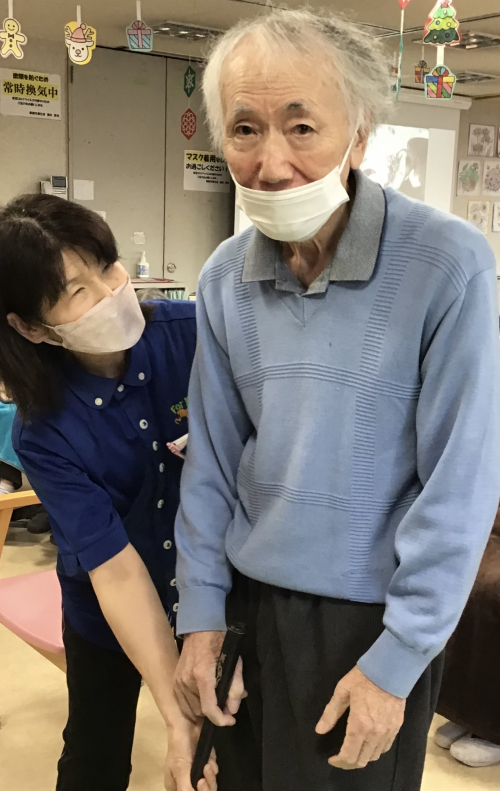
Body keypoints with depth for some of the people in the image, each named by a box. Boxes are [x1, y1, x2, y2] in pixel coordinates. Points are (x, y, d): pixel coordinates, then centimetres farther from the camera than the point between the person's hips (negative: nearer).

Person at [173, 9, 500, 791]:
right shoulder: (223, 278, -3)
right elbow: (212, 459, 3)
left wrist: (396, 662, -13)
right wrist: (200, 613, 3)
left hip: (370, 613, -4)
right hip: (249, 598, 4)